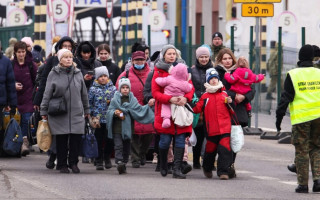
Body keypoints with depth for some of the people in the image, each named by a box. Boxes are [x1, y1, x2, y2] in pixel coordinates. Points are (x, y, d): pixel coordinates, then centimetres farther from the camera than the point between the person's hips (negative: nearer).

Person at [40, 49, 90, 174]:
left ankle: (73, 162, 10)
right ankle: (62, 165, 10)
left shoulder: (78, 73, 9)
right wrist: (44, 112, 1)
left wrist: (86, 110, 18)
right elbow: (47, 94, 3)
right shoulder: (53, 74, 1)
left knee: (76, 139, -4)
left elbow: (84, 93, 16)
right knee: (61, 140, 0)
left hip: (76, 113, 2)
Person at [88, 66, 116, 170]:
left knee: (109, 140, 3)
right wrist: (92, 114, -2)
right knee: (98, 140, 1)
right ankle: (99, 161, 7)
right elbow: (89, 103, 5)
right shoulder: (93, 89, 3)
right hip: (97, 119, -1)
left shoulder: (112, 88, 7)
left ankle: (107, 159, 22)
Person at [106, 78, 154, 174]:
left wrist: (148, 106, -8)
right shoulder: (115, 99, 3)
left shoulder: (133, 100, 9)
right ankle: (119, 162, -24)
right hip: (117, 127, -3)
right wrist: (114, 113, -17)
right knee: (118, 145, -14)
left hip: (128, 127, 3)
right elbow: (109, 111, 3)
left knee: (126, 147, 8)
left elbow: (139, 109, 4)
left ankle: (124, 163, 17)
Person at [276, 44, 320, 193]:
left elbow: (286, 98, -3)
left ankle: (303, 184, 3)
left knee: (301, 151, 3)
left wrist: (279, 117, 2)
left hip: (301, 119, -2)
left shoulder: (293, 75, -1)